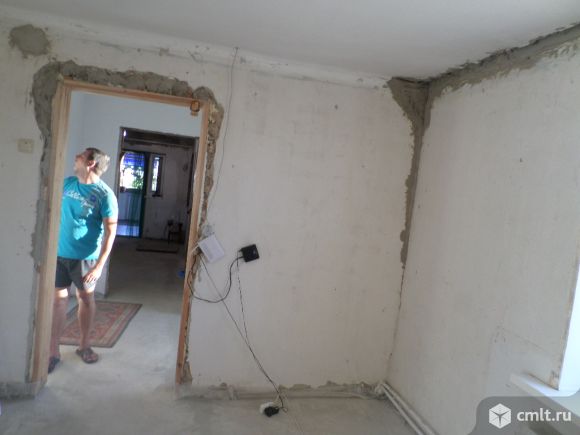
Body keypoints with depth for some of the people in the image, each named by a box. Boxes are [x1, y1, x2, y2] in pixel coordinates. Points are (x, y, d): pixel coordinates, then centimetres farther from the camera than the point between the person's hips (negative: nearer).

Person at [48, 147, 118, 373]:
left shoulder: (104, 194, -15)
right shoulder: (67, 182, 1)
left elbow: (110, 232, -16)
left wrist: (99, 265, -20)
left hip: (84, 257, -4)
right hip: (58, 253, 4)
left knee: (86, 299, 12)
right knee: (58, 299, 7)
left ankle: (84, 346, 29)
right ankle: (53, 351, 19)